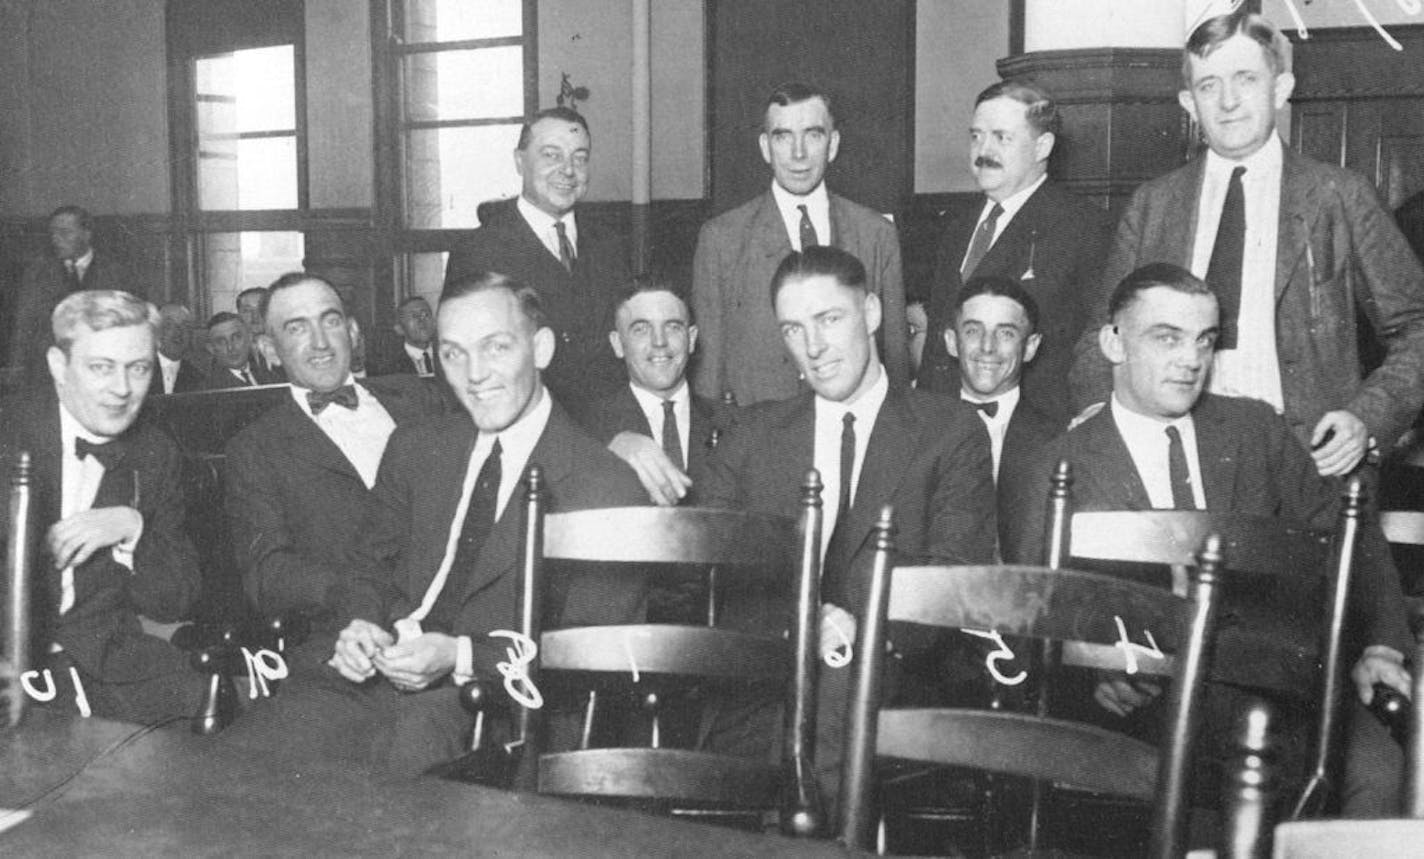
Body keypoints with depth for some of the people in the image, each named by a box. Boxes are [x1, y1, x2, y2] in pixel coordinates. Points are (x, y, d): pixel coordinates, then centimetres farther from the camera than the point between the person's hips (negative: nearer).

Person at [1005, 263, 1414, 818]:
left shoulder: (1255, 429, 15)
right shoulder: (1051, 477, 3)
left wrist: (1380, 642, 0)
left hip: (1280, 666, 3)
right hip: (1152, 691, -3)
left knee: (1376, 768, -24)